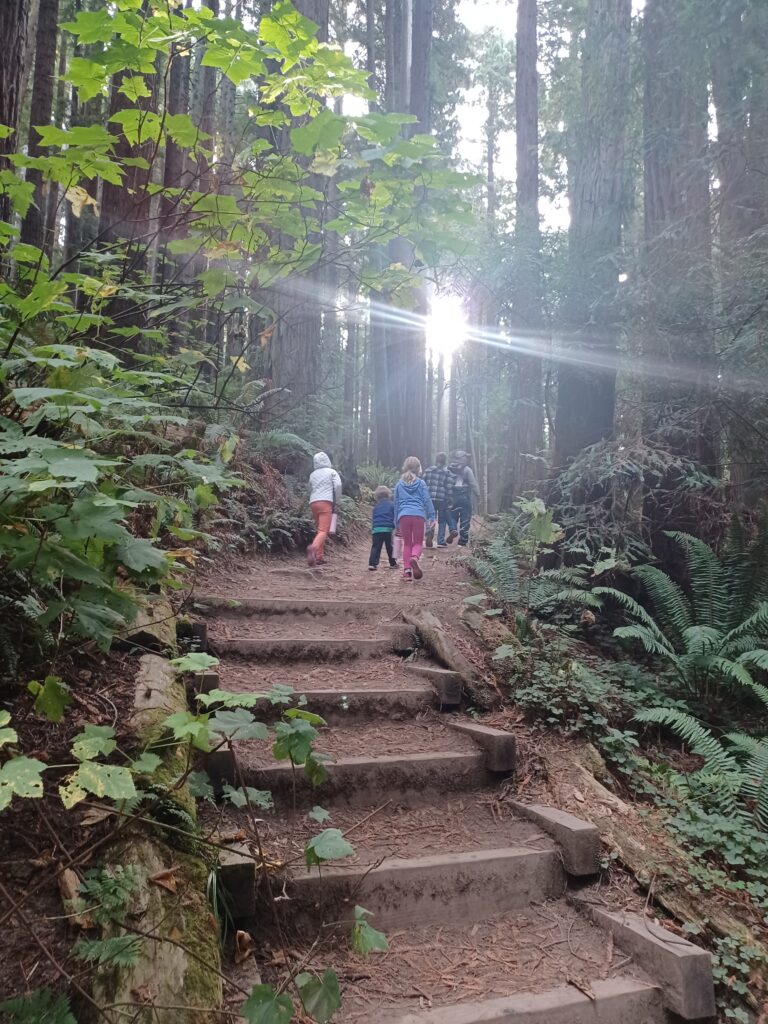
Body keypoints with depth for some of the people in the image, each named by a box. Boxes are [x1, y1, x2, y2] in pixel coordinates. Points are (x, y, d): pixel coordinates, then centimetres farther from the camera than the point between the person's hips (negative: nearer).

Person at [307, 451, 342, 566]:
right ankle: (313, 547, -43)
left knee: (319, 529, 17)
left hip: (313, 502, 5)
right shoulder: (331, 472, 8)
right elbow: (338, 486, -4)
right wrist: (337, 503, 1)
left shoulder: (312, 474, 22)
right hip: (326, 502, -5)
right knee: (323, 530, -14)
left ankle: (319, 557, 12)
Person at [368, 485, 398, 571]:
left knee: (376, 547, 0)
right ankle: (393, 563, 20)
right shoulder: (392, 504, 7)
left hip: (376, 529, 2)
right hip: (388, 528, -2)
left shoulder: (376, 506, 16)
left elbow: (372, 518, 19)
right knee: (390, 547, 11)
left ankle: (372, 563, -14)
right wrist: (395, 527, 12)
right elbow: (395, 517, 4)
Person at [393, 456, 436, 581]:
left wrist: (396, 522, 23)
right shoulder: (421, 483, 7)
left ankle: (407, 570, 0)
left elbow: (396, 503, 17)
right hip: (418, 515, -2)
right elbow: (427, 500, 2)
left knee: (407, 544, 11)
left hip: (403, 516, 2)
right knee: (418, 543, 6)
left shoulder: (399, 484, 13)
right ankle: (414, 557, -26)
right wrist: (431, 517, 5)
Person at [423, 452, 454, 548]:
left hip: (429, 499, 2)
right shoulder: (447, 473, -3)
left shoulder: (428, 471, 6)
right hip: (442, 500, -2)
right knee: (442, 521, 9)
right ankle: (441, 541, 6)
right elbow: (449, 488, -6)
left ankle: (429, 531, -20)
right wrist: (449, 502, -1)